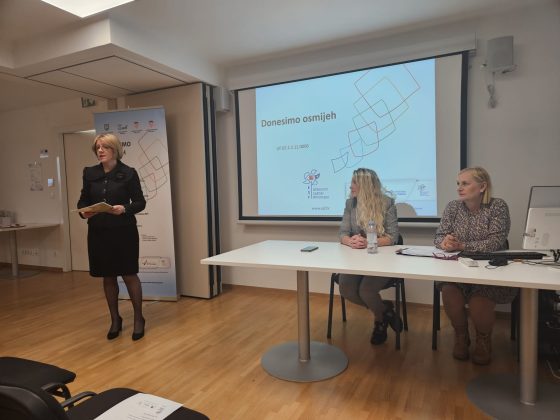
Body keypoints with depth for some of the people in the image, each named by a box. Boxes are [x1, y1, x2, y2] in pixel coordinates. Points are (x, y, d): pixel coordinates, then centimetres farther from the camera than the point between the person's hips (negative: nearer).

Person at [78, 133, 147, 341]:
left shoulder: (128, 173, -5)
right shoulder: (90, 173, 6)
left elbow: (140, 202, -5)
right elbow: (83, 200, 10)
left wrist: (124, 209, -22)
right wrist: (83, 212, -11)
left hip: (123, 232, -4)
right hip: (98, 233, 4)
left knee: (129, 275, 2)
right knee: (108, 277, 12)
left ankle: (138, 318, 20)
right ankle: (115, 319, 29)